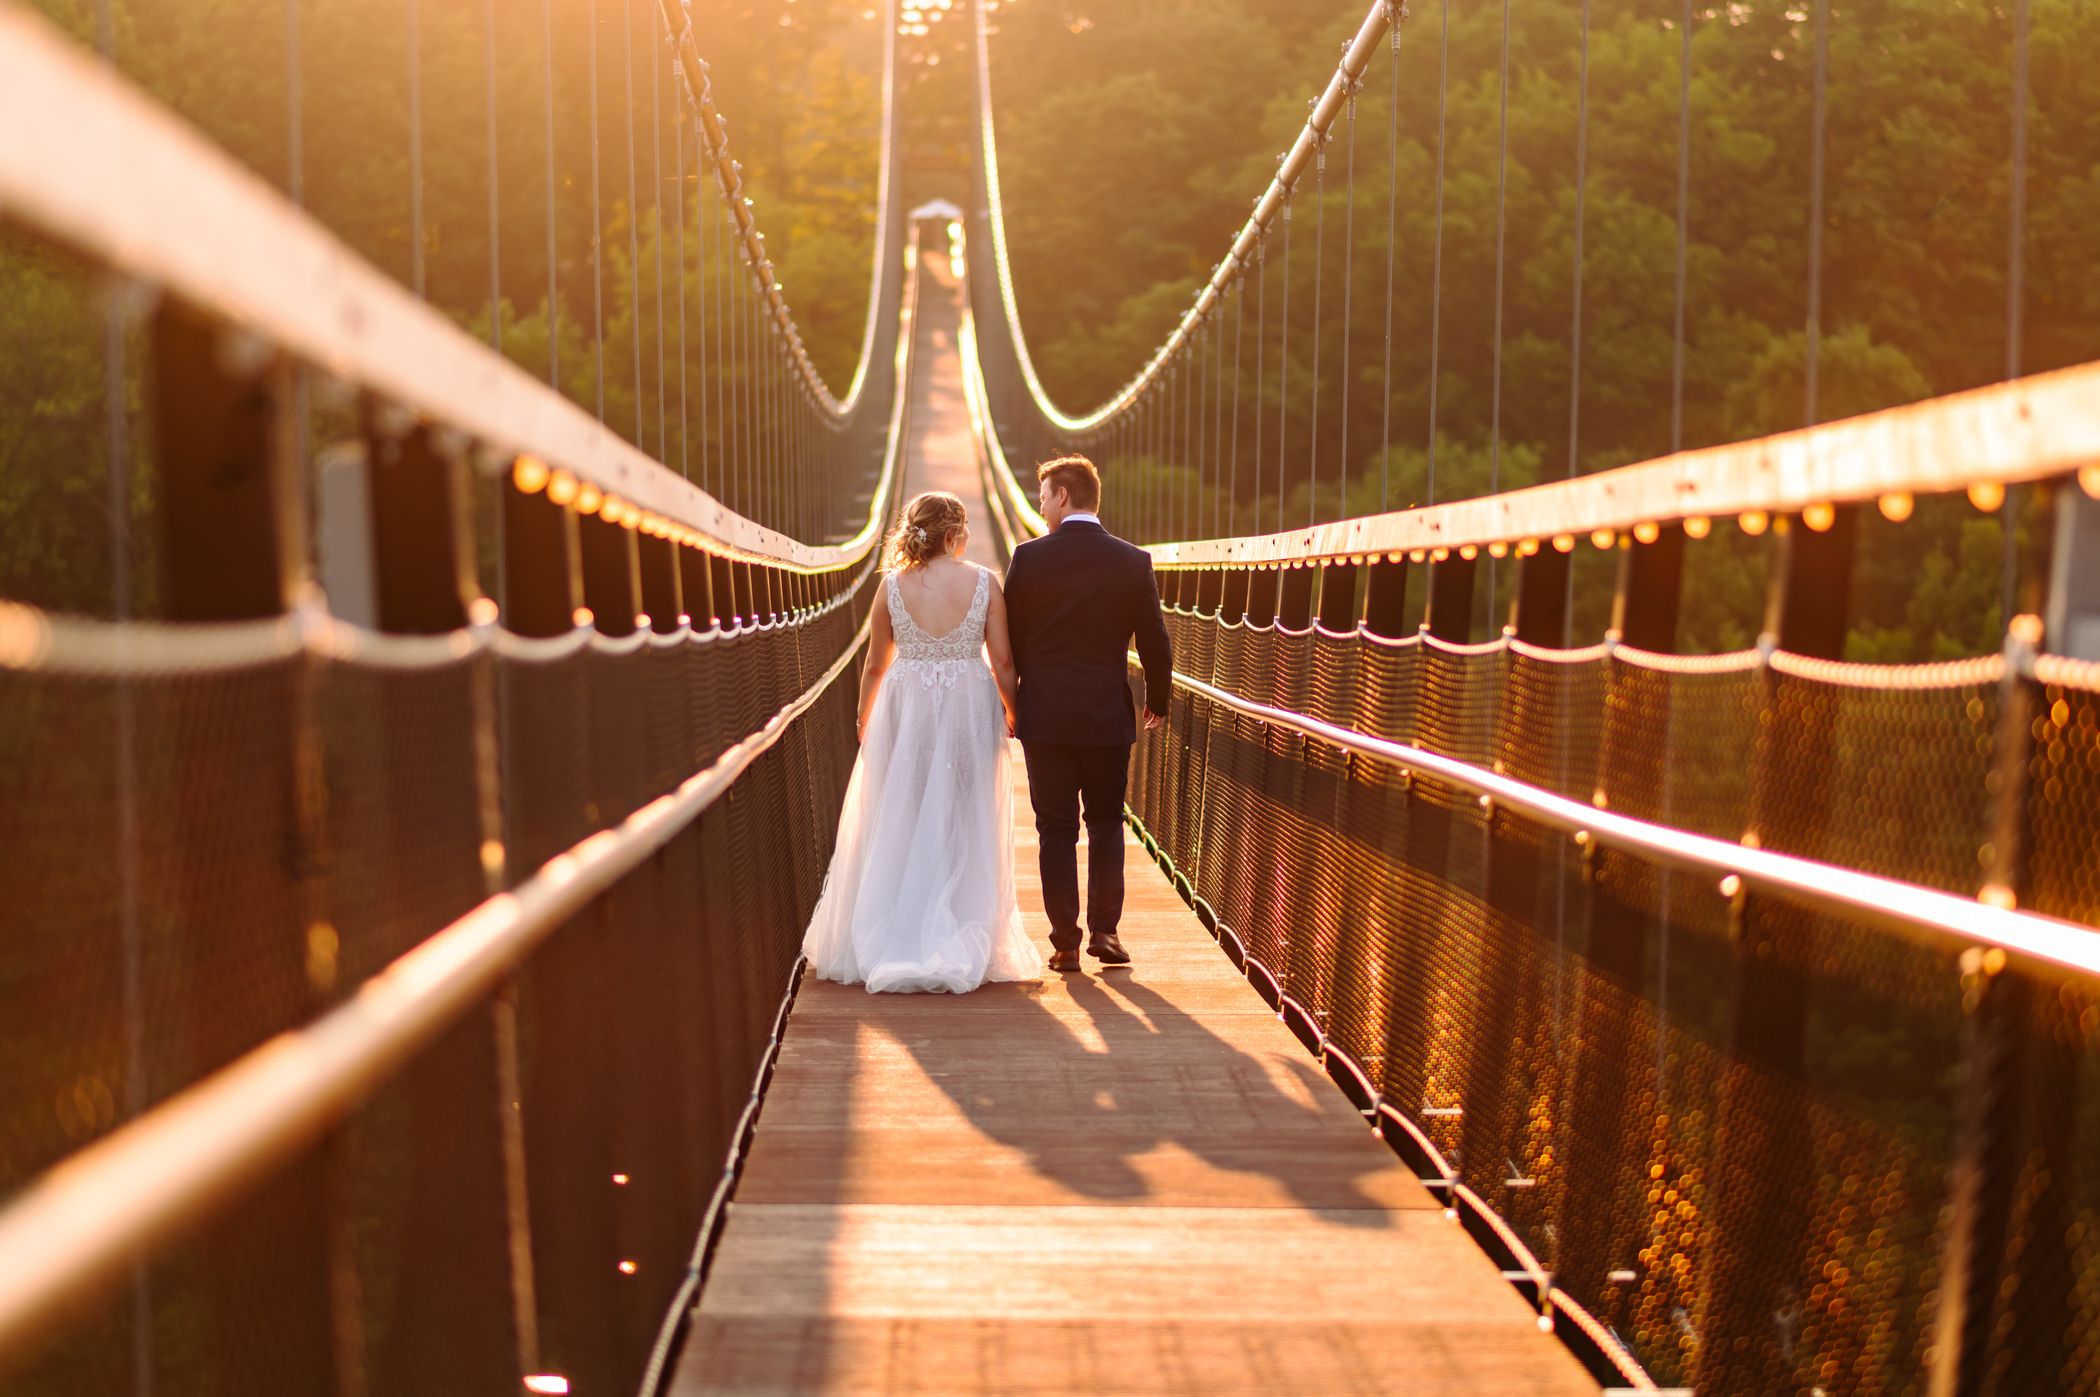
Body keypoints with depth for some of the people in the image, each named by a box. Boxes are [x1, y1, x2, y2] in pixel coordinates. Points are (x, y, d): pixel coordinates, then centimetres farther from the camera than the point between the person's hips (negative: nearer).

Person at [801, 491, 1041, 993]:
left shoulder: (893, 586, -3)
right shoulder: (984, 583, -6)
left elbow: (875, 665, 4)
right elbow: (1002, 661, -5)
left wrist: (865, 719, 20)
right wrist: (1011, 712, 11)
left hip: (906, 712, 1)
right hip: (969, 709, -1)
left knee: (898, 829, 9)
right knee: (963, 829, 7)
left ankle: (891, 945, 10)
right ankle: (963, 947, 8)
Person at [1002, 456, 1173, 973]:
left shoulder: (1028, 558, -6)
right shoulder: (1134, 562, -3)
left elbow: (1009, 638, 0)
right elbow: (1154, 640, 1)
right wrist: (1157, 700, 17)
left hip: (1044, 717, -1)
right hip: (1109, 717, 1)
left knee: (1056, 830, 5)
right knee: (1106, 823, 14)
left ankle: (1065, 943, 5)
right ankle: (1104, 930, 6)